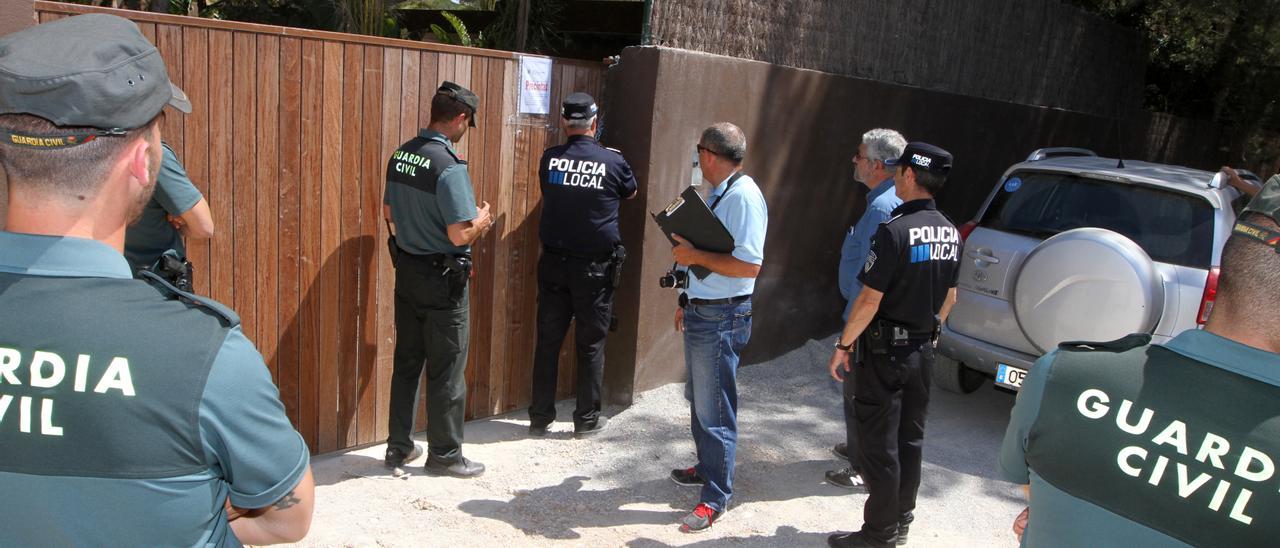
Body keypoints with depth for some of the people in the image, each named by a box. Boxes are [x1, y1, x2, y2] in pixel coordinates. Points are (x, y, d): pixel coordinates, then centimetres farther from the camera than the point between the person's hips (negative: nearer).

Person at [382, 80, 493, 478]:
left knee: (406, 361, 17)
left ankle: (398, 446, 28)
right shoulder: (449, 165, -22)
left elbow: (389, 213, 15)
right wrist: (481, 220, -5)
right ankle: (444, 454, 18)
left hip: (406, 270, 8)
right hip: (442, 279, -8)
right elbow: (460, 234, -24)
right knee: (446, 369, 5)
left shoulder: (401, 155, 3)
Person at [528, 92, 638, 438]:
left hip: (554, 263, 2)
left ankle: (540, 417, 18)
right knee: (591, 345, 8)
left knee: (548, 341, 10)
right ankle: (587, 419, 17)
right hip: (595, 267, -2)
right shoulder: (613, 161, -8)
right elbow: (630, 193, 13)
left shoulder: (549, 159, -4)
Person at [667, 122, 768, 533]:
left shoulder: (744, 196, -18)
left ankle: (716, 497, 9)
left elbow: (749, 265, -26)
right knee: (698, 399, 21)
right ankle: (708, 468, 38)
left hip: (722, 319, -10)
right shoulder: (717, 194, 13)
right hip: (701, 312, 10)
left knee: (714, 410, -2)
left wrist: (695, 255, -20)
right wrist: (687, 300, 21)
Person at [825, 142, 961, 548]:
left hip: (887, 351, -8)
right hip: (923, 351, 8)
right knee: (909, 441, 17)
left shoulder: (895, 230, -21)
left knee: (879, 445, 3)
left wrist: (842, 346, -11)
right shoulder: (950, 233, 4)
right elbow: (949, 297, 12)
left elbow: (870, 299, -20)